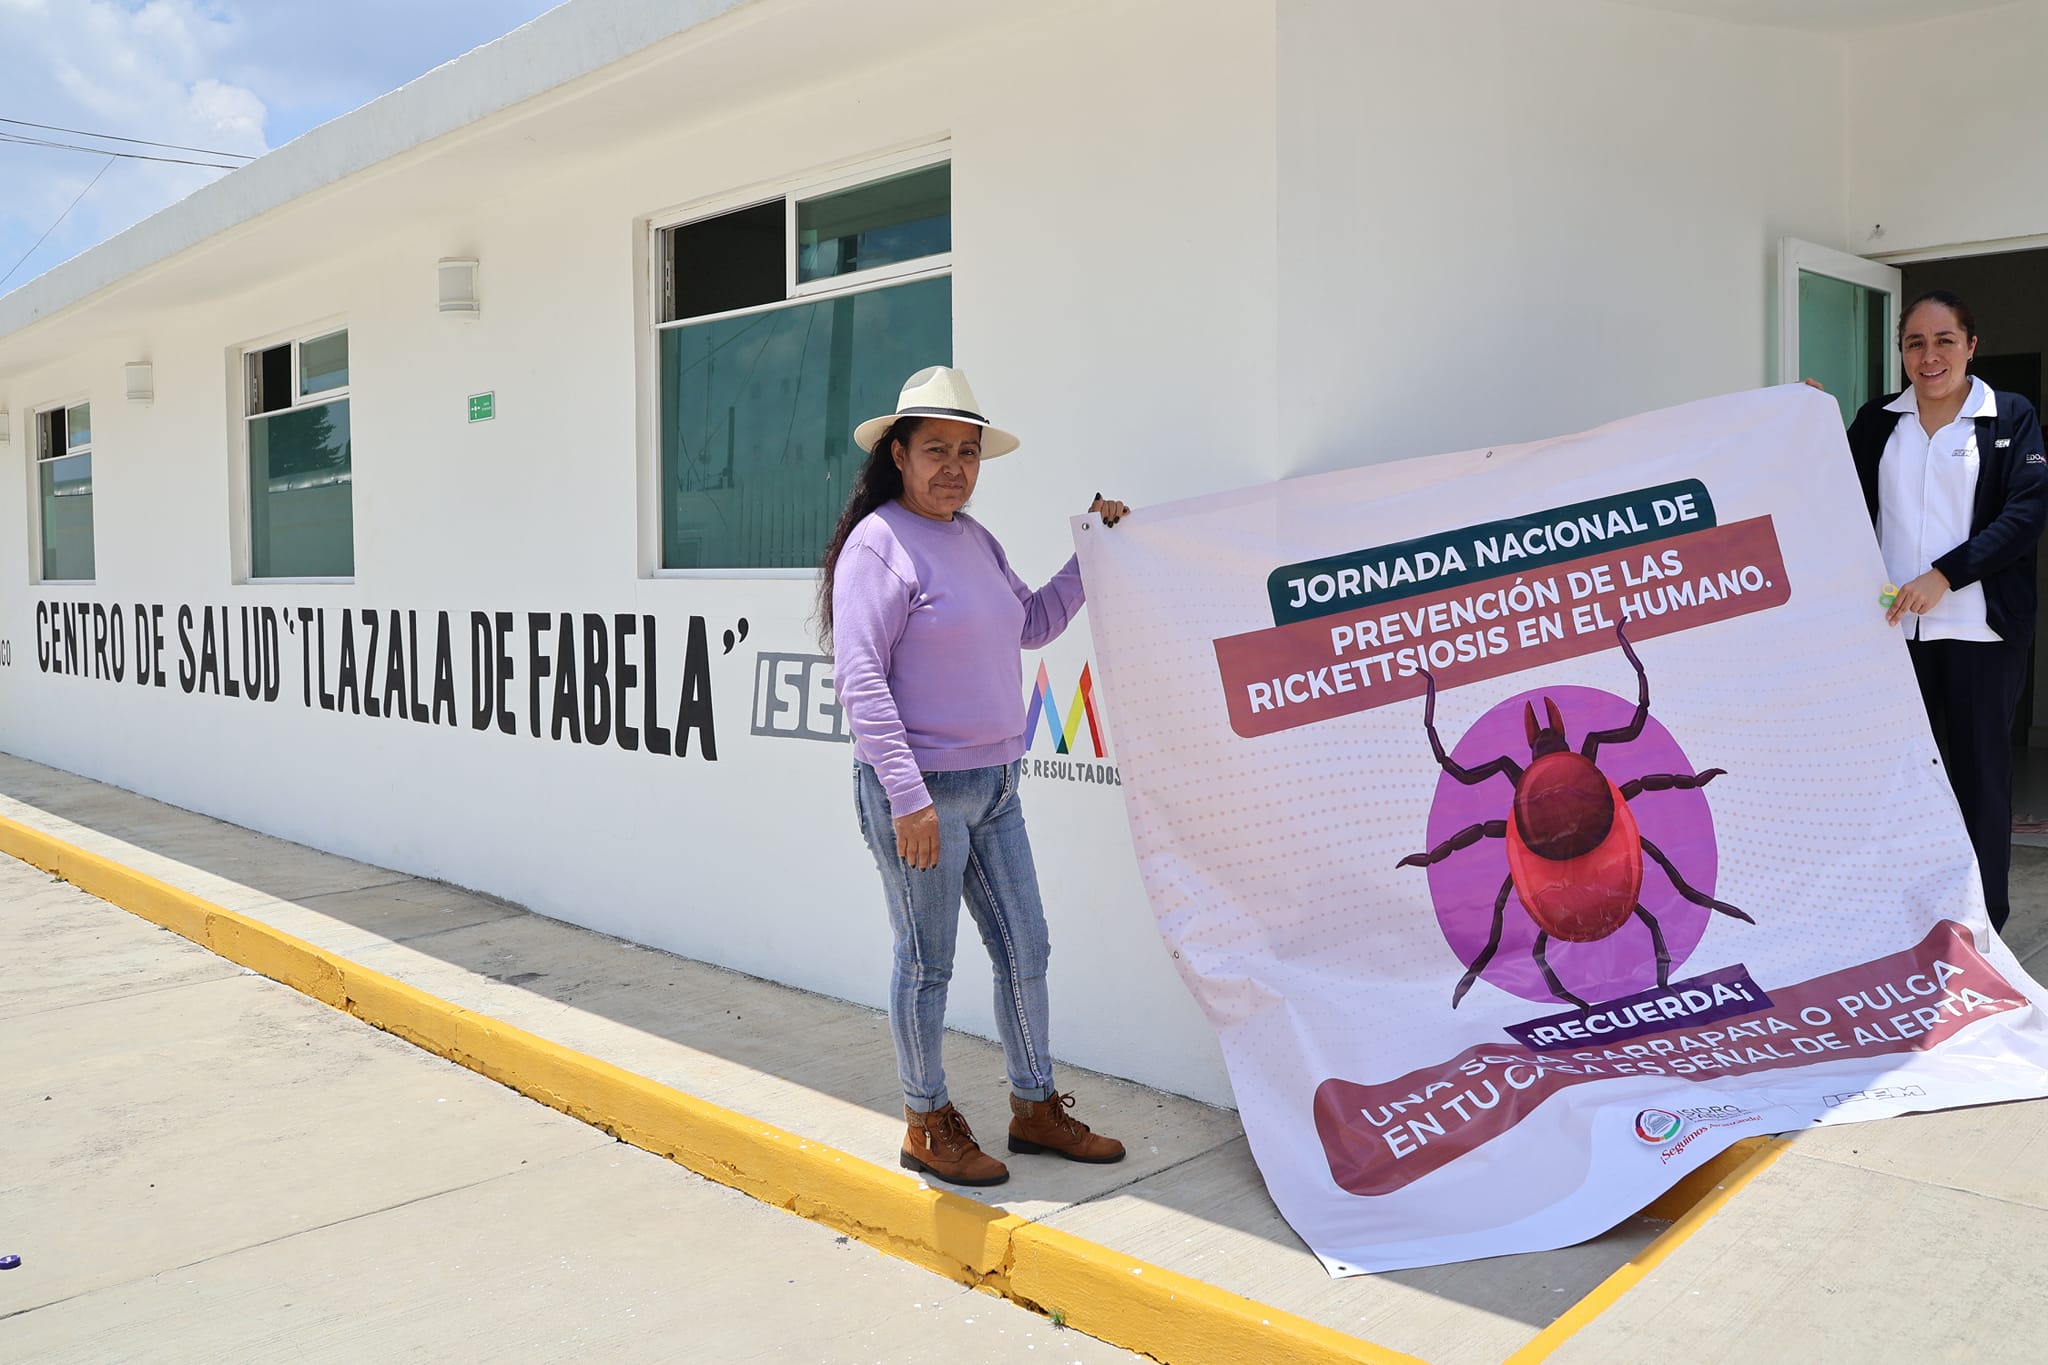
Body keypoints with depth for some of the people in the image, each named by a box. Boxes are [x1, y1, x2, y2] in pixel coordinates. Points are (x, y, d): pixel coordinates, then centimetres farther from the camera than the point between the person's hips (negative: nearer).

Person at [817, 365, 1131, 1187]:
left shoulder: (975, 539, 12)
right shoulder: (879, 543, -13)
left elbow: (1031, 625, 24)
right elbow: (859, 680, -19)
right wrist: (908, 797, -23)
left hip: (993, 785, 8)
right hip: (918, 792, -8)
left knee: (1025, 950, 14)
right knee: (926, 963, 6)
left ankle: (1035, 1108, 31)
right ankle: (926, 1126, 24)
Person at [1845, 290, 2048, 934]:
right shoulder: (1877, 420, 12)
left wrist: (1943, 575, -17)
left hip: (1980, 631, -2)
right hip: (1896, 627, 2)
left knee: (1980, 776, 3)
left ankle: (1984, 926, 14)